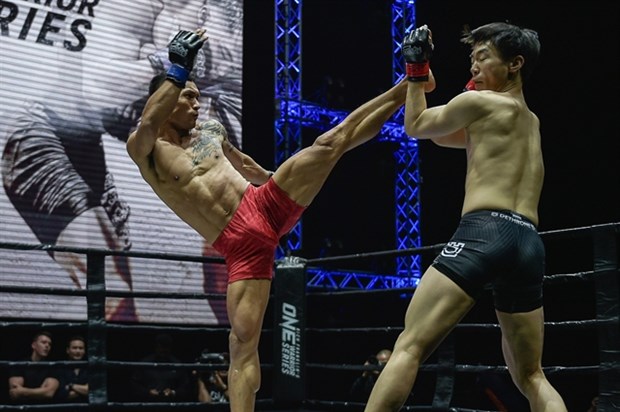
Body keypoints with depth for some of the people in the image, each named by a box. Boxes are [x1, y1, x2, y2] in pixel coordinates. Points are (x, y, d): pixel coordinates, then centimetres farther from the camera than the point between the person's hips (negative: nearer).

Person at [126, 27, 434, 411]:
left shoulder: (211, 128, 15)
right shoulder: (143, 147, -2)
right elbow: (149, 123, -26)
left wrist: (272, 177, 44)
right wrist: (179, 69, -34)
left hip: (266, 204, 4)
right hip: (241, 243, -4)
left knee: (331, 142, -8)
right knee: (243, 342, -11)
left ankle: (408, 87, -2)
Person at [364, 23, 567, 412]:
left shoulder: (479, 102, 5)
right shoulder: (531, 122, 29)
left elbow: (416, 125, 19)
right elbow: (441, 133, 36)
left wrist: (417, 71, 29)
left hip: (484, 231, -7)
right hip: (530, 244, 8)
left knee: (409, 347, -10)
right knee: (531, 377, 15)